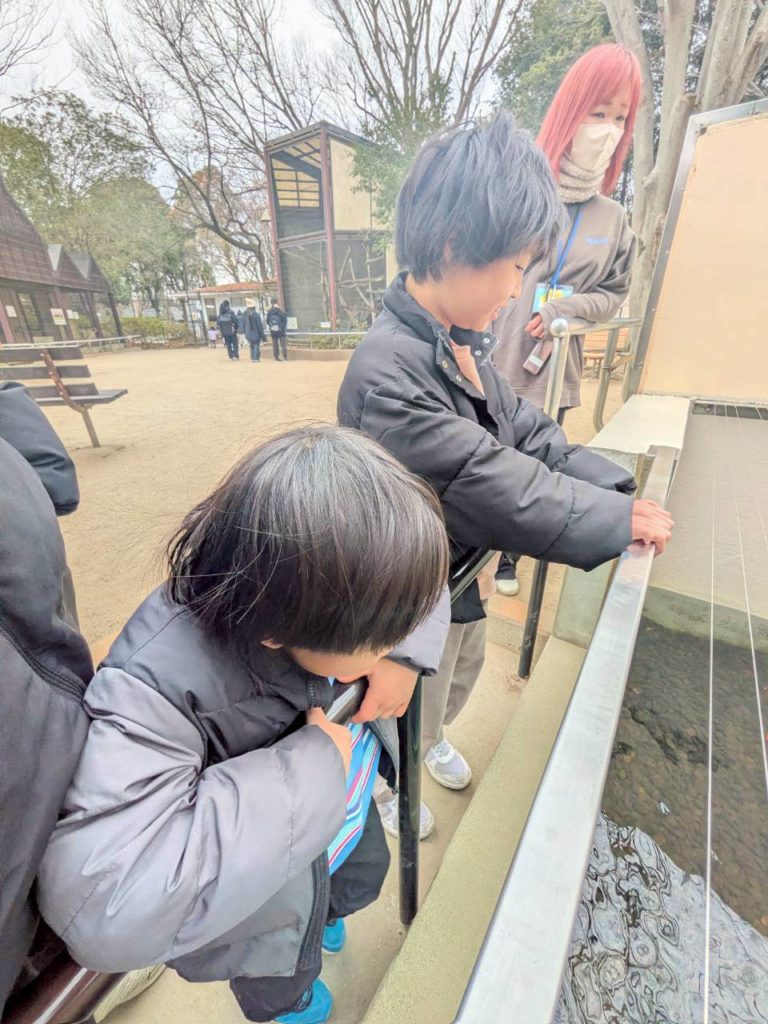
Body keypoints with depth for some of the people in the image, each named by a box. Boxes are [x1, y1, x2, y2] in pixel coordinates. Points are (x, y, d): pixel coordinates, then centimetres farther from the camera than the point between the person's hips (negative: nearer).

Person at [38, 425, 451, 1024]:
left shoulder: (334, 578, -28)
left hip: (352, 808, 4)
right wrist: (310, 766, -42)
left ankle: (328, 914, 74)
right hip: (269, 887, -3)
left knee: (365, 881, 38)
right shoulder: (158, 684, -44)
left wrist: (407, 657, -28)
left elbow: (420, 575, -10)